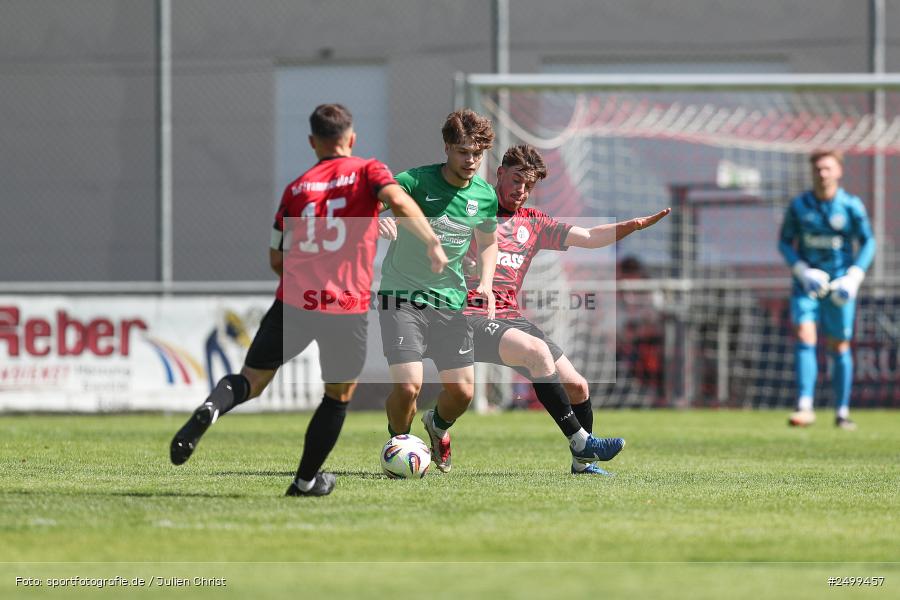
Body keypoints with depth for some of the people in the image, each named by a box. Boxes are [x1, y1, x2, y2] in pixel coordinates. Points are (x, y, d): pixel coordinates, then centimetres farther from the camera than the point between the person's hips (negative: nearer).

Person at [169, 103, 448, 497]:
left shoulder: (296, 188, 15)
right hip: (348, 307, -2)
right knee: (338, 397, 18)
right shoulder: (368, 171, 5)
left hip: (294, 302, 2)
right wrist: (431, 242, -12)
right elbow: (399, 202, -17)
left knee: (250, 381, 11)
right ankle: (306, 480, 23)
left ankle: (209, 410, -21)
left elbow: (276, 260, 16)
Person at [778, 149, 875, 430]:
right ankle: (804, 407, -21)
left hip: (839, 287, 0)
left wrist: (854, 277, -11)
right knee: (804, 337, -17)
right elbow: (785, 242, 5)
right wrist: (802, 271, -11)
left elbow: (868, 242, 2)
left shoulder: (852, 206, -5)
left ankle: (842, 412, 16)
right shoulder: (798, 206, -2)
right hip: (807, 283, 0)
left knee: (840, 348, 5)